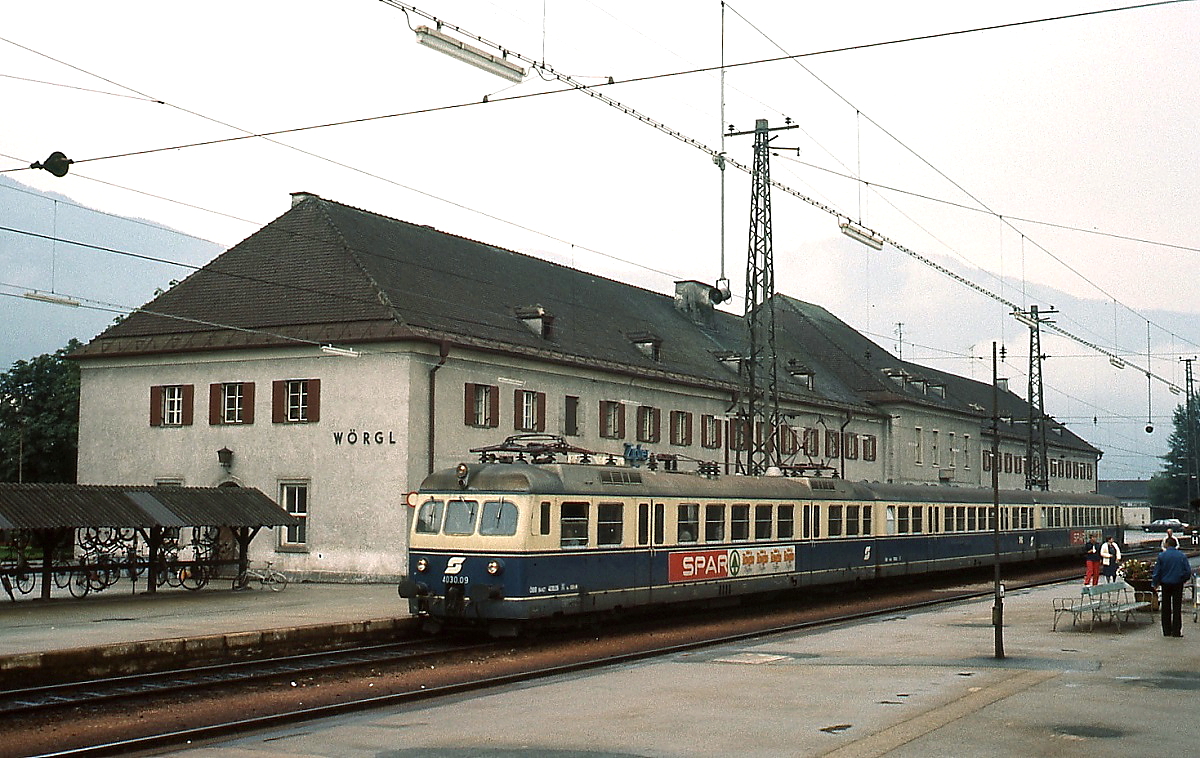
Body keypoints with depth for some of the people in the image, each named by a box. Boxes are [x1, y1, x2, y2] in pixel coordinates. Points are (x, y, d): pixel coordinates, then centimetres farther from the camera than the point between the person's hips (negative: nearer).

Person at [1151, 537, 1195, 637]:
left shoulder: (1162, 555, -6)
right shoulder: (1182, 556, -4)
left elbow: (1157, 571, -2)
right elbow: (1188, 571, -1)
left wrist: (1155, 584, 9)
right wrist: (1184, 580, 18)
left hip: (1165, 583, 0)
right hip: (1178, 584, 0)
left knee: (1166, 608, 9)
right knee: (1177, 607, 5)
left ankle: (1167, 631, 11)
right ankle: (1176, 631, 3)